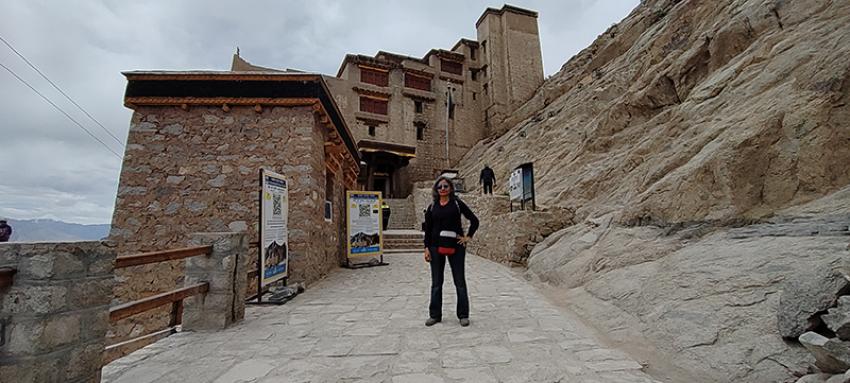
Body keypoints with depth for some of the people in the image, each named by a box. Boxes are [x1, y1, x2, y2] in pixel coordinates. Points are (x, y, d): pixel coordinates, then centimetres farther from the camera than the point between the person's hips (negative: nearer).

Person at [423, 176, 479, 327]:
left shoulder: (457, 204, 1)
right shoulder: (432, 207, 7)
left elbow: (474, 220, 3)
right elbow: (427, 229, 7)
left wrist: (468, 237, -3)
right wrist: (426, 248, 1)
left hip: (455, 246, -2)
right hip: (436, 247, 2)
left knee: (460, 281, 6)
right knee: (436, 282, 10)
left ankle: (463, 315, 19)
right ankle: (435, 315, 23)